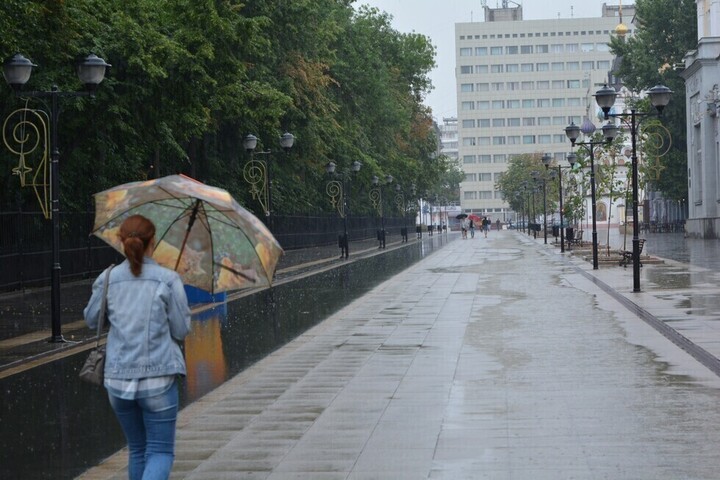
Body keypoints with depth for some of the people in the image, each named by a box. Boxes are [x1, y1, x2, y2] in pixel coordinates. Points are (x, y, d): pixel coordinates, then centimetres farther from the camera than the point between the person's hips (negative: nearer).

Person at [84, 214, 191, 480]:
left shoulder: (107, 280, 1)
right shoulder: (168, 280, -7)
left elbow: (91, 320, 15)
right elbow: (181, 330, -2)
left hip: (117, 380, 4)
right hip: (158, 379, -3)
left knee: (137, 450, 19)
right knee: (161, 451, 2)